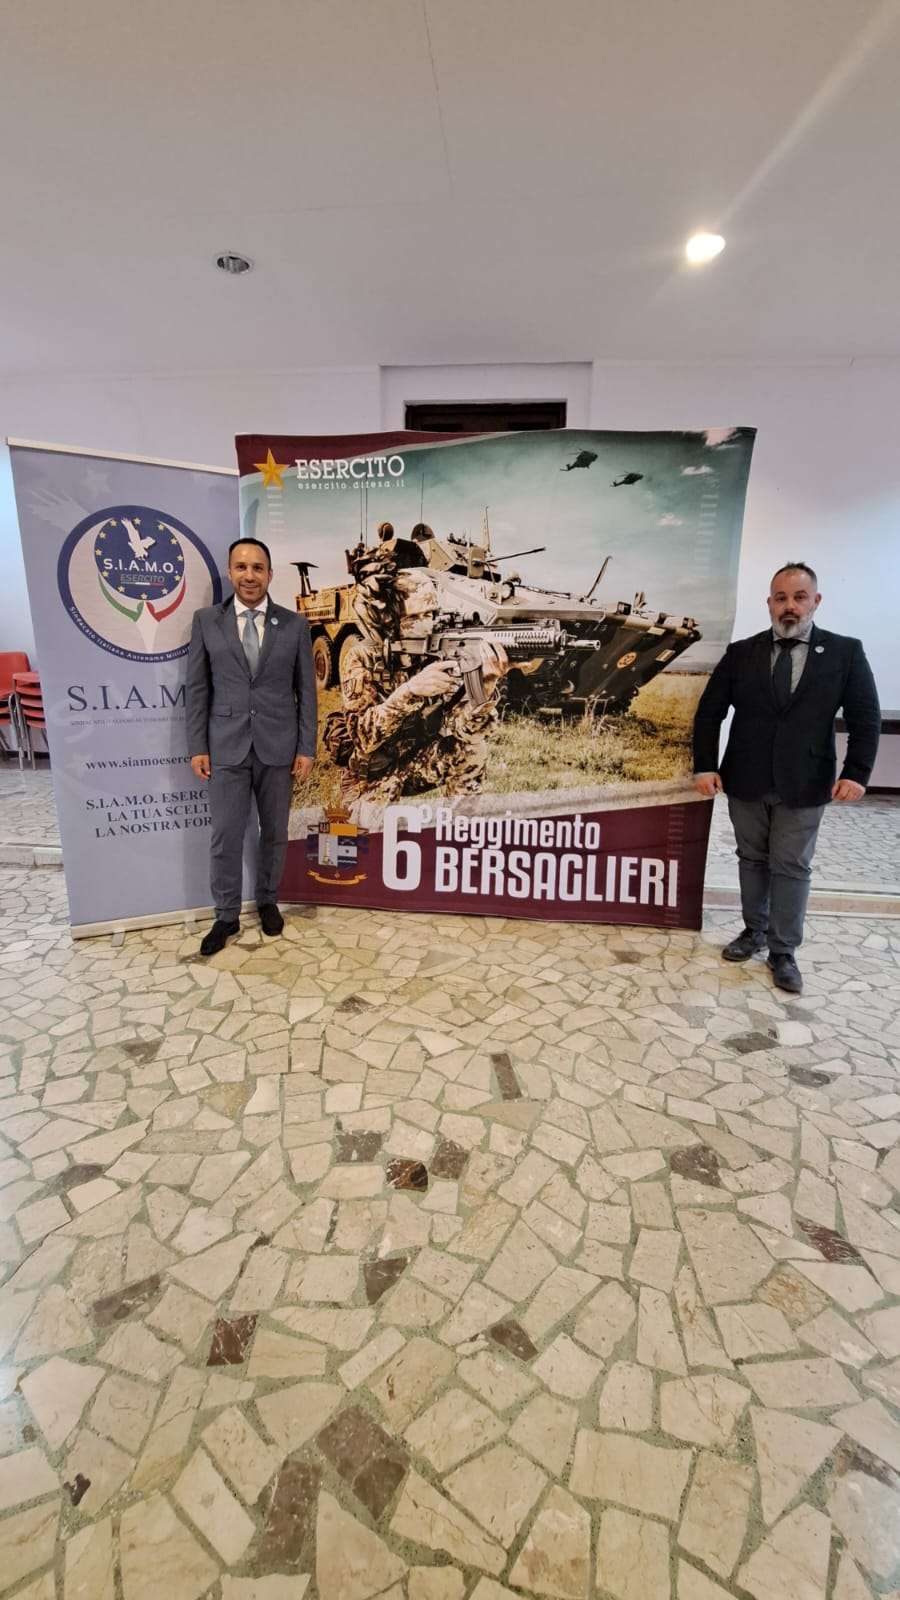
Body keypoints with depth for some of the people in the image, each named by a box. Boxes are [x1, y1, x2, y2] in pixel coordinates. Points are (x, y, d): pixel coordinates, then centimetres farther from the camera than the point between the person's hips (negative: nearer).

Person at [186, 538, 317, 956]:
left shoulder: (294, 624, 2)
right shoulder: (206, 621, 3)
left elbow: (306, 690, 2)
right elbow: (197, 689, 3)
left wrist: (307, 748, -2)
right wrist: (197, 747, -1)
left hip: (278, 747, 0)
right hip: (226, 748, 0)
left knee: (274, 833, 12)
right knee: (225, 837, 4)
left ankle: (267, 902, 32)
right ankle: (226, 916, 21)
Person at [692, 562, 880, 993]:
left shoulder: (845, 652, -1)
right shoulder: (741, 653, 1)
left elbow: (866, 718, -1)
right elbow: (709, 712, 1)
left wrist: (856, 773, -12)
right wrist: (705, 766, -8)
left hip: (804, 788, -1)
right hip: (745, 782, 2)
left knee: (791, 868, 5)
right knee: (752, 860, 14)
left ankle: (783, 952, 19)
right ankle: (755, 931, 32)